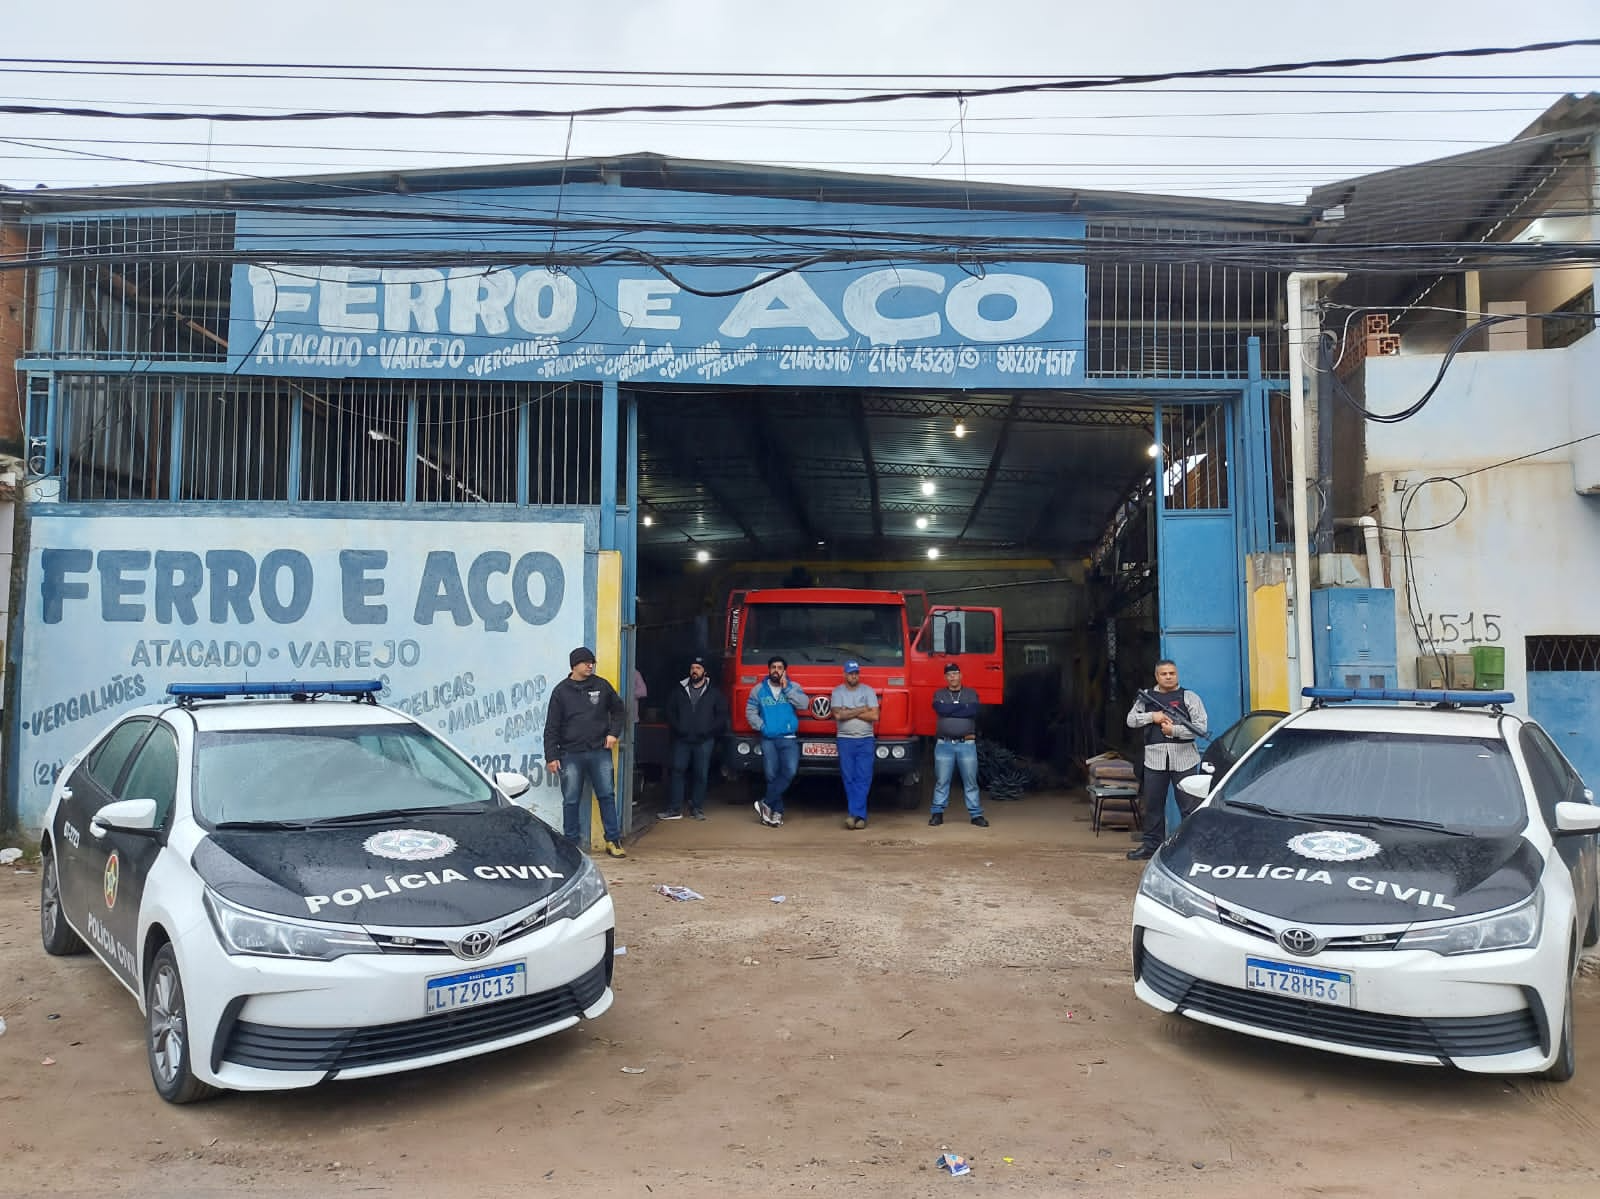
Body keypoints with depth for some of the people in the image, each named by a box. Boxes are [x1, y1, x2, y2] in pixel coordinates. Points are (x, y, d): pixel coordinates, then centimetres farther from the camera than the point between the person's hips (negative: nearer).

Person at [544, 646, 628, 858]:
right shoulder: (561, 691, 0)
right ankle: (571, 843, 13)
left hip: (600, 752, 1)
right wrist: (551, 756, -5)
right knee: (571, 801, 3)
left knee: (607, 796, 3)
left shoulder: (602, 686, 5)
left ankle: (613, 841, 10)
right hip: (571, 755, -1)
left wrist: (613, 733, 4)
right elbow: (552, 727, 0)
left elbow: (618, 709, 19)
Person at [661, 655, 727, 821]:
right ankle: (675, 809, 1)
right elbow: (670, 711, 10)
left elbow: (722, 716, 3)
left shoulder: (714, 693, 5)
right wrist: (677, 728, -3)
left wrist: (708, 730, -7)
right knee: (677, 771, -3)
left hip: (704, 741, -1)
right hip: (682, 740, 1)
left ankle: (697, 808, 12)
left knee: (701, 775, 2)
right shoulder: (679, 690, 10)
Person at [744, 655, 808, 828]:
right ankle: (777, 812, 8)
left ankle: (766, 804, -6)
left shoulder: (793, 687, 7)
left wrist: (787, 688, -11)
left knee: (790, 771, -17)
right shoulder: (759, 689, 8)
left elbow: (804, 704, -8)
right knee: (772, 775, -1)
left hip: (789, 739, 0)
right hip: (768, 740, 1)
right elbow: (750, 711, 7)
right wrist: (761, 726, -6)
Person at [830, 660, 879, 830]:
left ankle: (855, 814, -9)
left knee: (863, 778, -8)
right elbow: (838, 715, -9)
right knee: (849, 779, 0)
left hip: (866, 740, 0)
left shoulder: (868, 691, 6)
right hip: (845, 740, 0)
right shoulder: (838, 692, 5)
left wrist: (849, 712, -7)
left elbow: (874, 716, -6)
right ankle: (860, 815, 7)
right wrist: (860, 710, -6)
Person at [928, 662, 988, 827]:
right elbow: (940, 709, -12)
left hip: (967, 744, 0)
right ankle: (938, 813, 9)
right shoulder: (939, 694, 9)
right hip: (944, 744, 0)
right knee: (941, 781, 2)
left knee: (971, 781, 2)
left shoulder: (971, 694, 9)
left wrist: (951, 709, -8)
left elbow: (973, 711, -11)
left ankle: (976, 814, 6)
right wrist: (963, 707, -7)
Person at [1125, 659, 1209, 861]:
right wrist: (1152, 716, -5)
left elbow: (1201, 727, -5)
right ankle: (1151, 845, 16)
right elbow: (1131, 720, 9)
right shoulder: (1146, 697, 13)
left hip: (1183, 759, -3)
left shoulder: (1189, 697, 3)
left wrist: (1175, 730, -14)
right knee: (1152, 805, 7)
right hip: (1154, 758, 3)